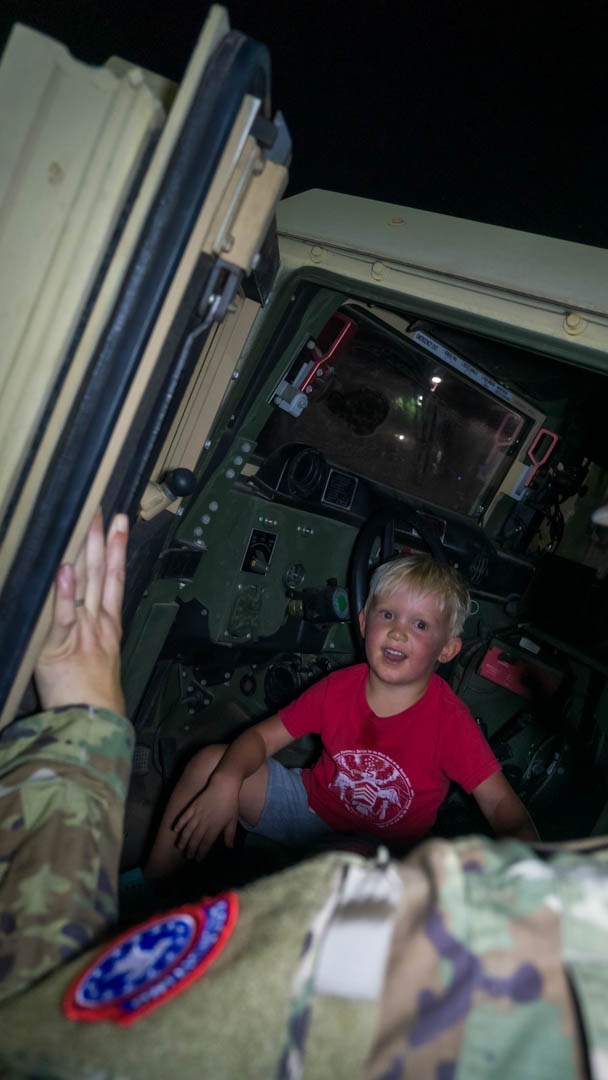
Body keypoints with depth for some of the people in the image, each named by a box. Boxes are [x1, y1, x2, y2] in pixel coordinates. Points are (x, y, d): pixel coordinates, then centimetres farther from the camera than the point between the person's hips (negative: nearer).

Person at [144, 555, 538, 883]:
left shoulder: (450, 721, -22)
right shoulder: (340, 687, -13)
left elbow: (504, 807, -22)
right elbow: (260, 737, -7)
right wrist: (225, 783, -28)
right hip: (310, 804, 4)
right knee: (209, 762, -12)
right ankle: (149, 886, 8)